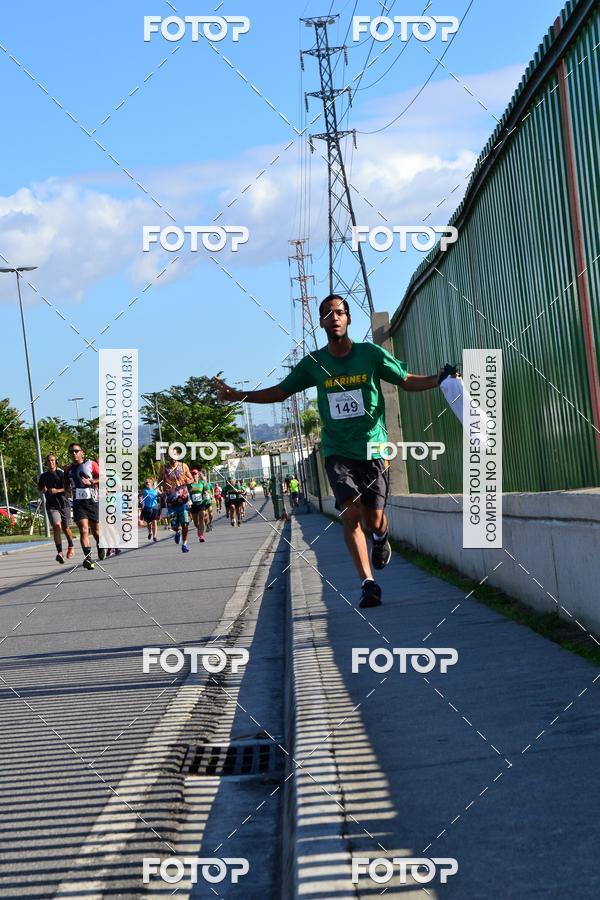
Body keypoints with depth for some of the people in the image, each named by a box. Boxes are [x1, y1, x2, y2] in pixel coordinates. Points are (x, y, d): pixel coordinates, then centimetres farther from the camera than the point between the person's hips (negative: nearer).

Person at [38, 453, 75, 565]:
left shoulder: (61, 473, -1)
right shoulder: (43, 476, 8)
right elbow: (39, 489, 22)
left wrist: (57, 491, -18)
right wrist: (43, 490, -1)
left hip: (64, 504, 0)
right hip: (51, 505, 1)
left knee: (66, 528, 10)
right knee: (56, 526, -20)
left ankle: (70, 547, 40)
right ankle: (59, 553, -26)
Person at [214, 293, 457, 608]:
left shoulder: (372, 354, -3)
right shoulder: (313, 363, 2)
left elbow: (407, 381, 5)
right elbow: (279, 392, 12)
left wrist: (438, 379, -13)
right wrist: (237, 395, 3)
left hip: (374, 450, -1)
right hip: (338, 452, 1)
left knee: (374, 520, 0)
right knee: (351, 514, -14)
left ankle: (380, 538, 38)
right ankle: (368, 583, -8)